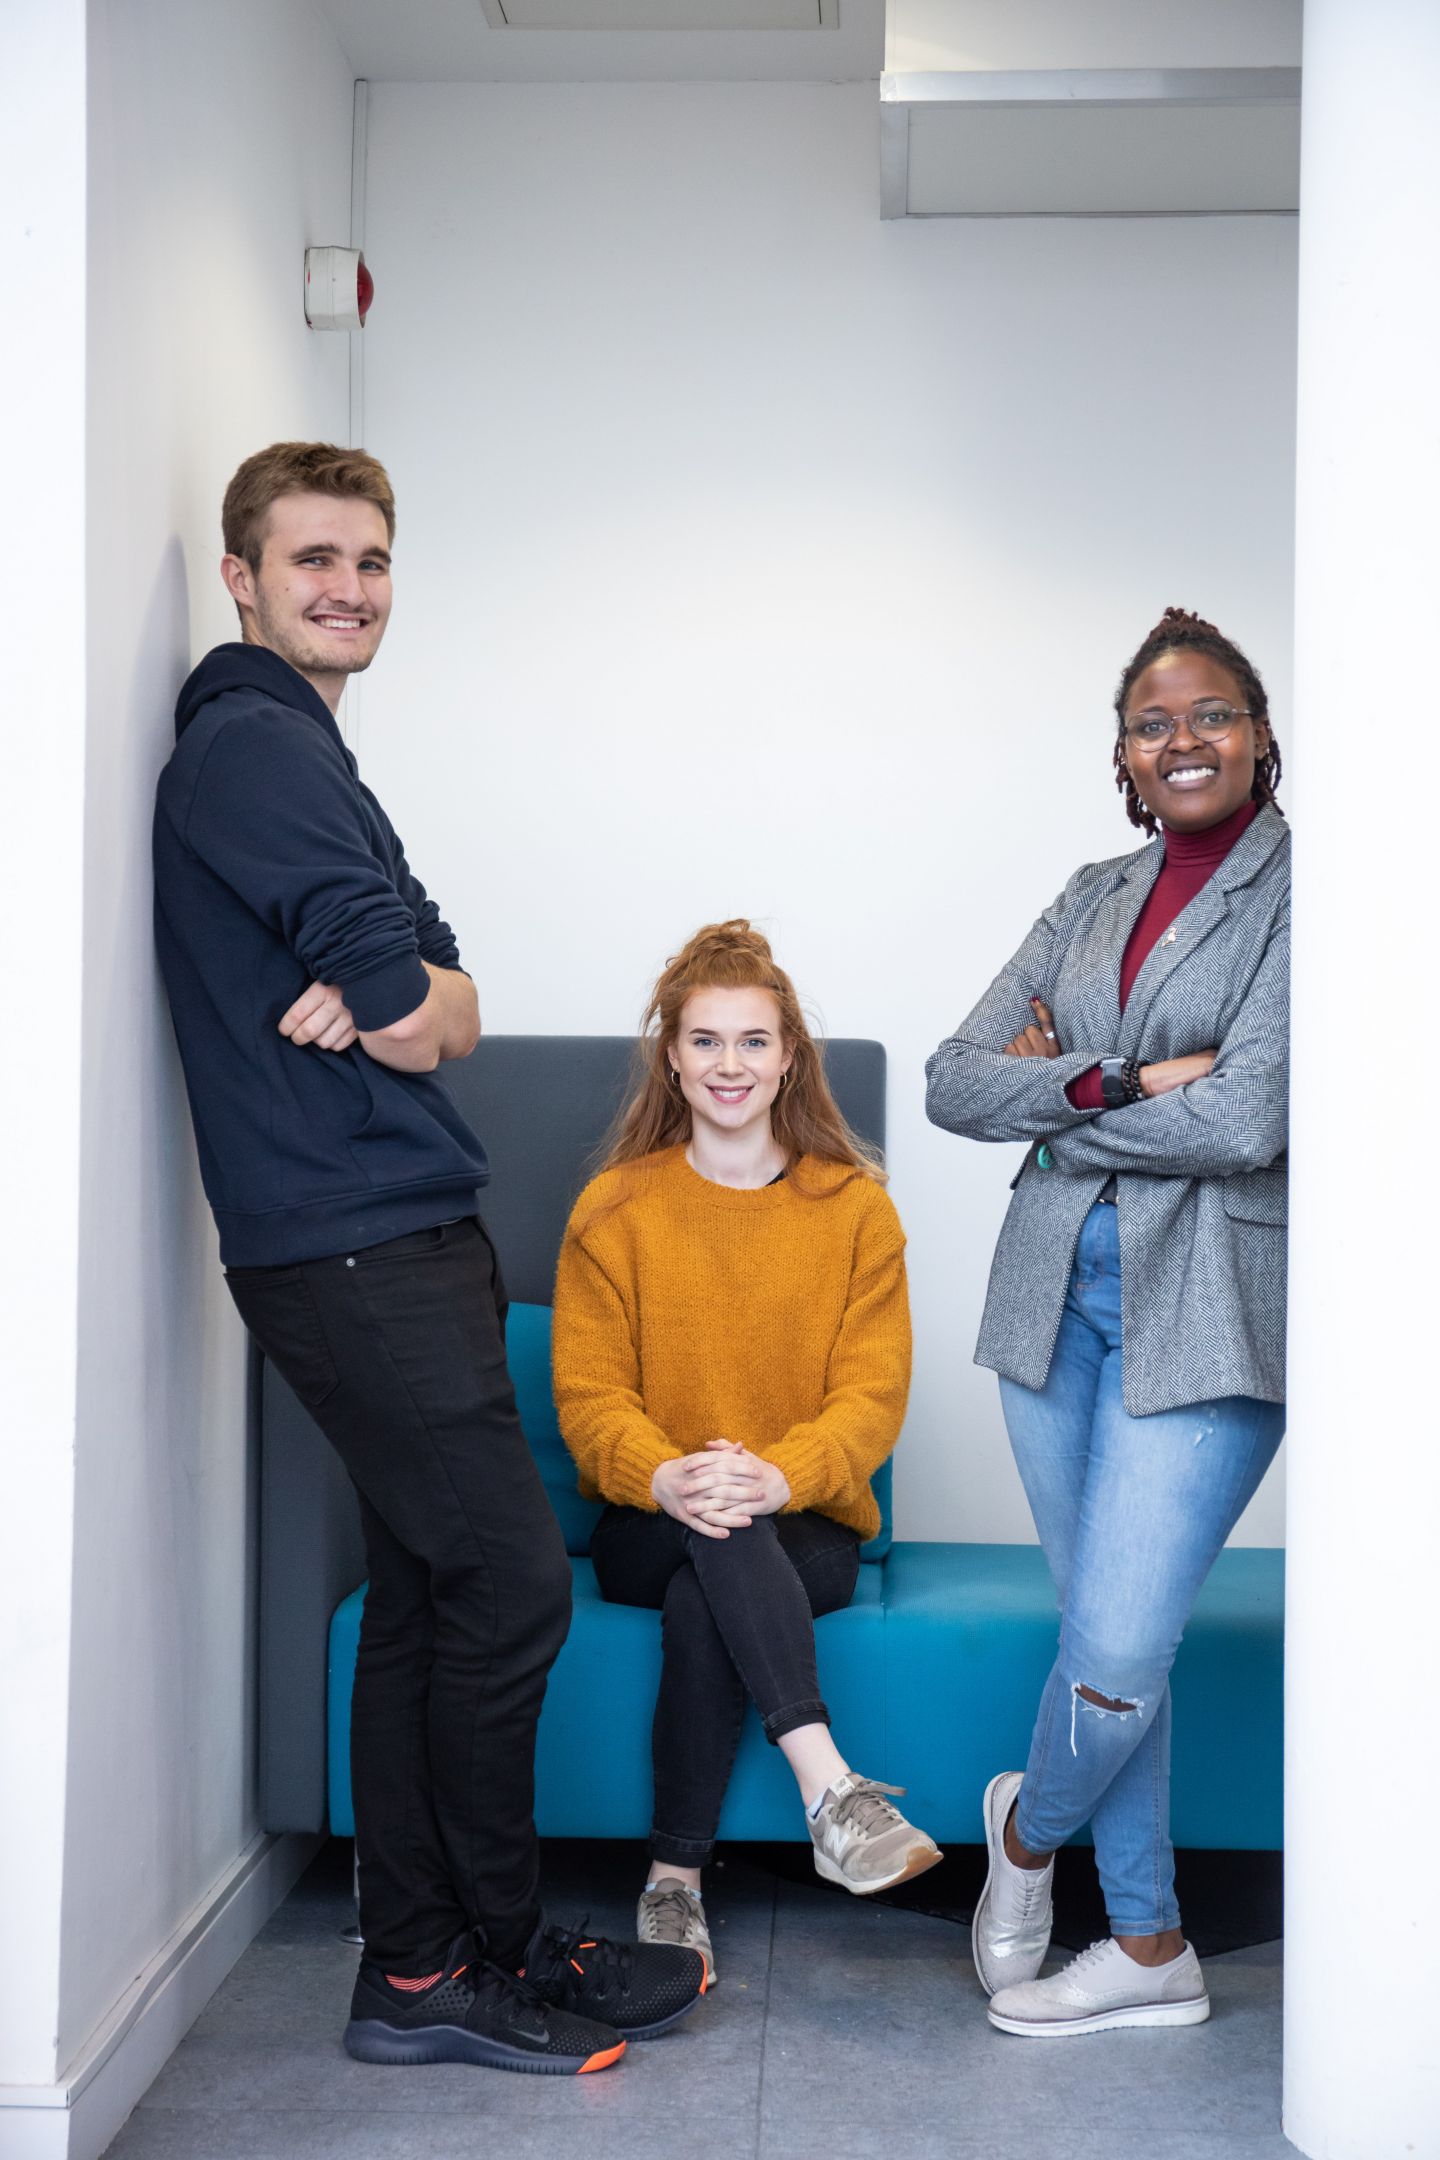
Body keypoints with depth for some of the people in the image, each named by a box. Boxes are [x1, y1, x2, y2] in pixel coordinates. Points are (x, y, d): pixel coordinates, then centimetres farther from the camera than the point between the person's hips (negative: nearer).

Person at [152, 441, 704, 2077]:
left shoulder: (291, 748, 22)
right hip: (355, 1248, -10)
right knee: (513, 1580, -6)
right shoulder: (256, 746, -10)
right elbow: (417, 1018, -18)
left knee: (423, 1595, 11)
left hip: (399, 1237, 10)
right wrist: (398, 1005, 2)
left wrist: (382, 1002, -10)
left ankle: (416, 1971, 20)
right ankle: (495, 1960, 10)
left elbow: (447, 1006, 11)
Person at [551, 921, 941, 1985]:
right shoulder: (615, 1208, 4)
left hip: (807, 1529, 0)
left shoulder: (854, 1207, 4)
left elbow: (873, 1393, -4)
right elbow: (589, 1392, -3)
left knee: (703, 1600, -35)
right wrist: (665, 1477, -26)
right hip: (648, 1529, 0)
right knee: (713, 1525, -36)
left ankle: (675, 1883, -27)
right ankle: (832, 1791, -45)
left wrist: (779, 1474, -26)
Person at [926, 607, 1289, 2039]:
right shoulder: (1095, 898, 13)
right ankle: (1148, 1949, 26)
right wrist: (1125, 1084, -13)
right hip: (1058, 1291, 5)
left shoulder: (1302, 895, -5)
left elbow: (1245, 1121, -17)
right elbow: (955, 1080, 3)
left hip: (1205, 1312, -5)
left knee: (1118, 1653, -7)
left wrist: (1056, 1094, -5)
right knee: (1103, 1640, 10)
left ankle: (1027, 1829, 26)